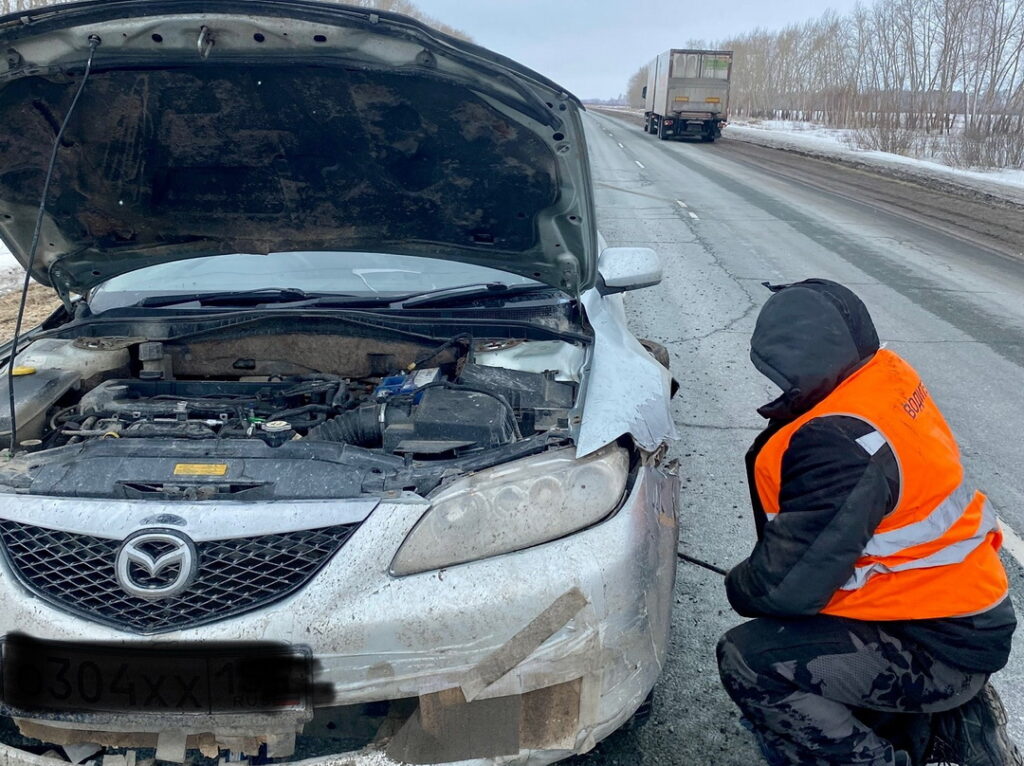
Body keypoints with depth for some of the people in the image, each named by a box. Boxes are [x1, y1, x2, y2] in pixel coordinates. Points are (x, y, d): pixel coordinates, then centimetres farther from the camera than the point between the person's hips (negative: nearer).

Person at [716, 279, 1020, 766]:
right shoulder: (887, 374, -3)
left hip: (941, 651, -9)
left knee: (745, 661, -15)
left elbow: (787, 589, -24)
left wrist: (740, 587, -6)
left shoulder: (838, 445, -30)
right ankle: (961, 710, 22)